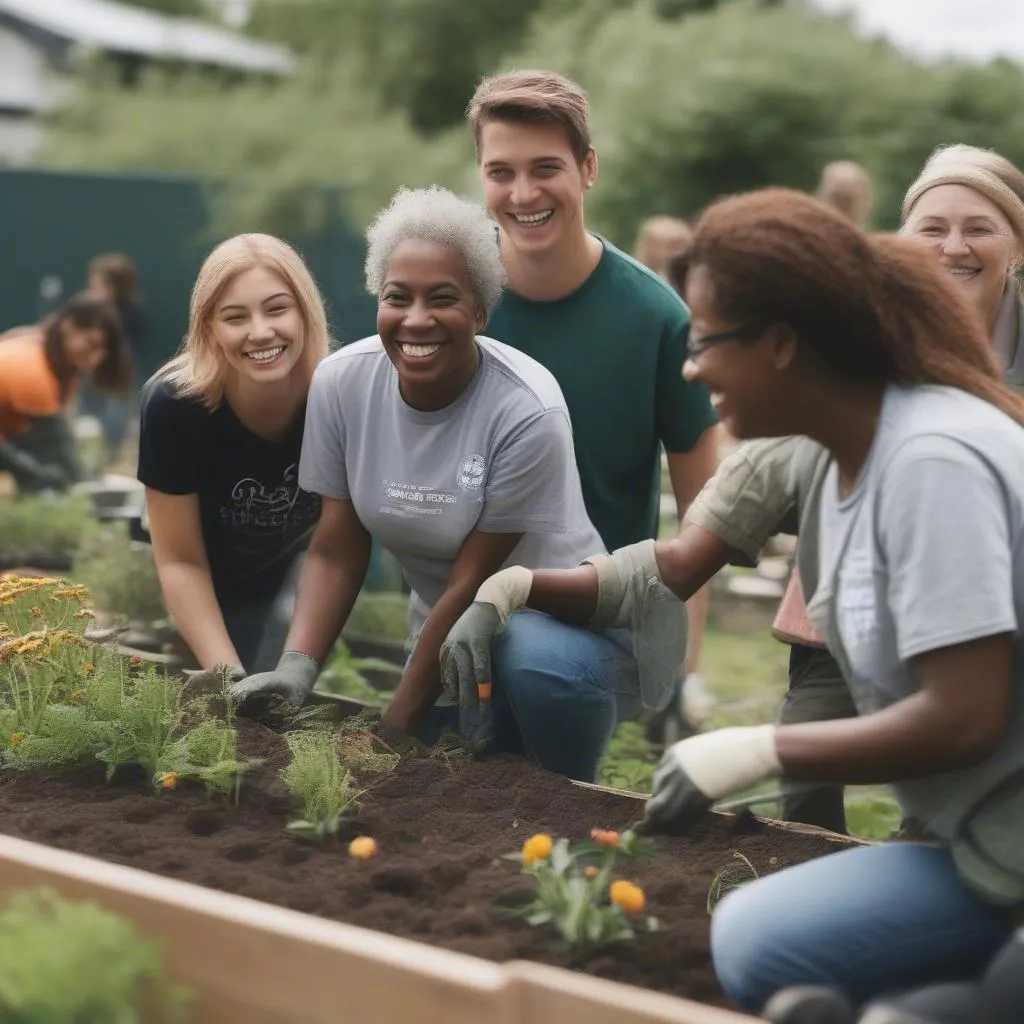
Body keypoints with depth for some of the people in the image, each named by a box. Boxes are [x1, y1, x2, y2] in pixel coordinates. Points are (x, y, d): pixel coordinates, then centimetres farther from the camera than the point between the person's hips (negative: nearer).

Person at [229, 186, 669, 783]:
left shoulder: (528, 413, -25)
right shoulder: (341, 383, -10)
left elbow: (471, 584, -20)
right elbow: (338, 554, -5)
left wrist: (397, 725, -17)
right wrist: (296, 667, -20)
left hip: (559, 621, -4)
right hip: (448, 634, 4)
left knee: (537, 659, -36)